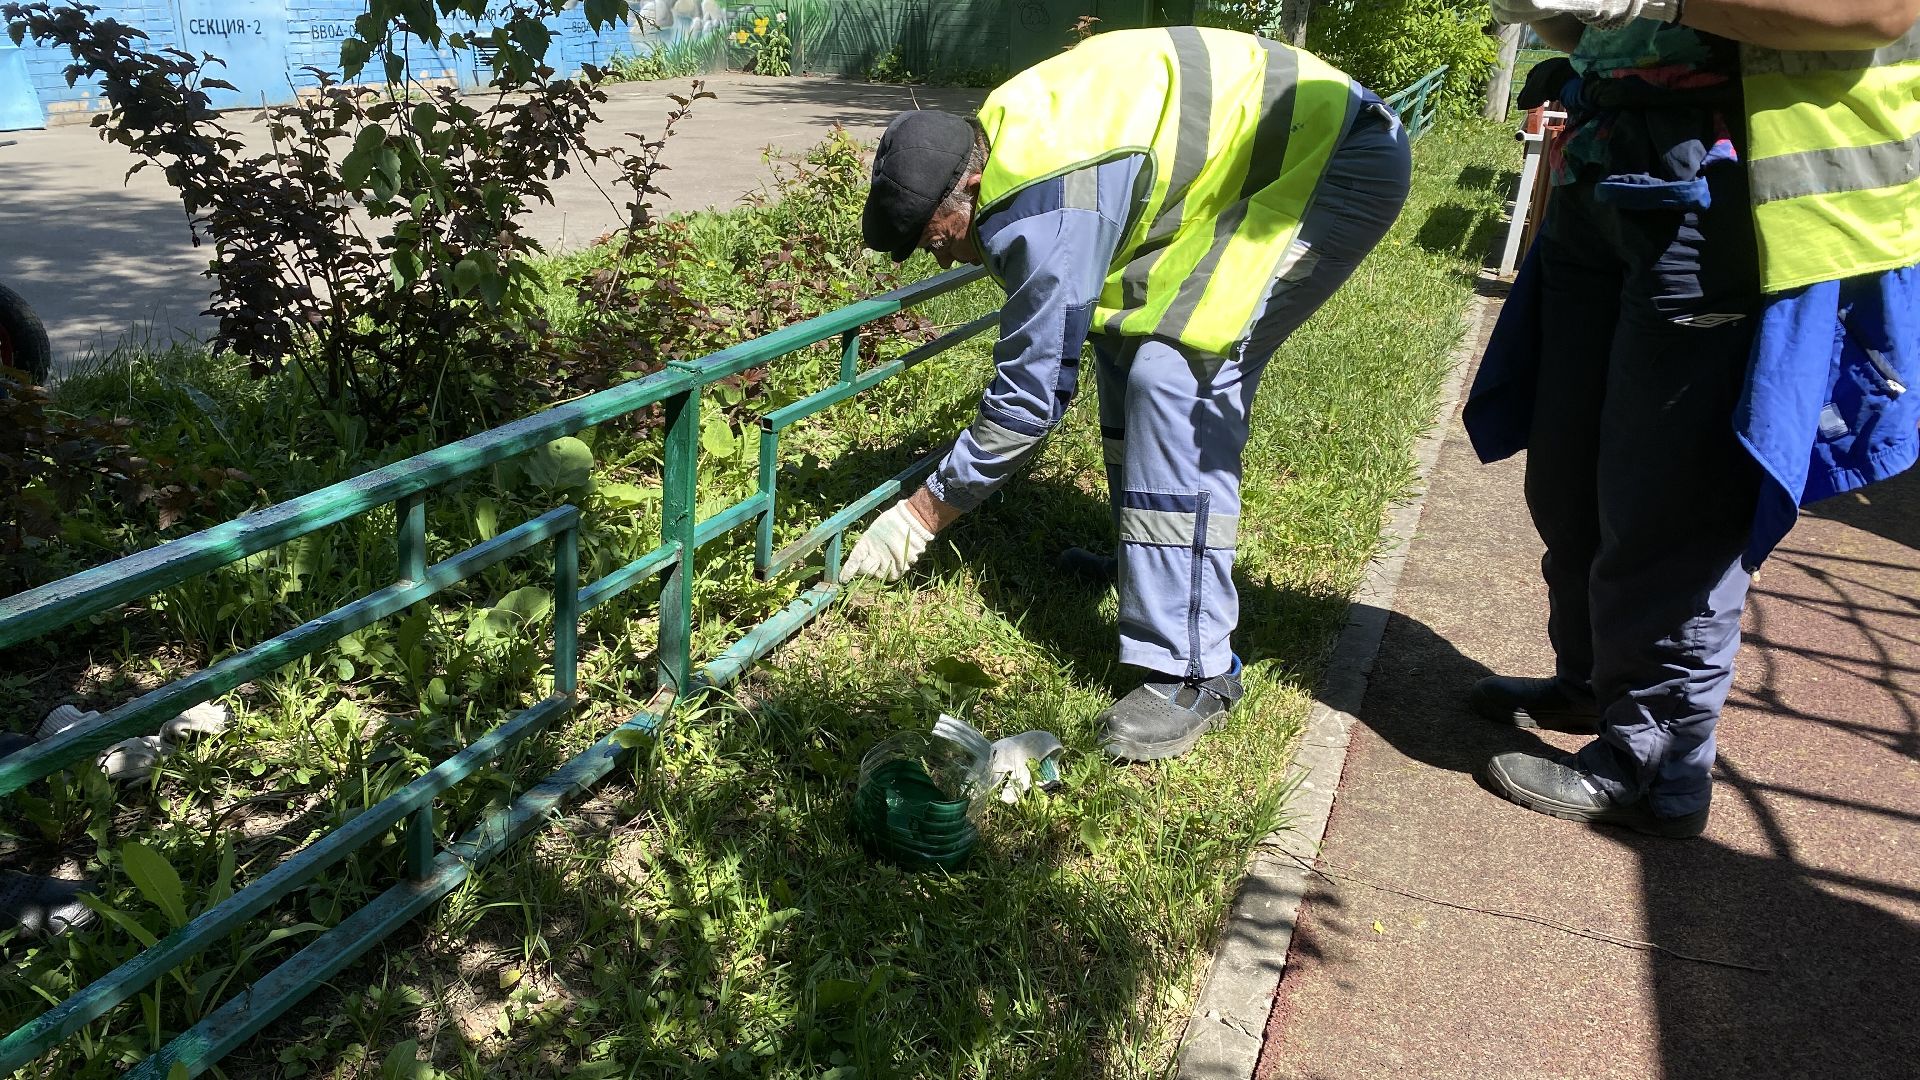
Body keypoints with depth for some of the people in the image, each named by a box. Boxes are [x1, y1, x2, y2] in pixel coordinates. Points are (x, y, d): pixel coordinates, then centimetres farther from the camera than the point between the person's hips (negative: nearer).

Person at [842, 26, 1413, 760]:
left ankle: (1194, 673, -17)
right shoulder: (1004, 131, 2)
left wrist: (921, 515, -10)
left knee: (1175, 375, -21)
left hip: (1340, 165, -10)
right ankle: (1144, 555, 29)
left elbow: (1032, 394, -20)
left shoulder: (1049, 211, -26)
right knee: (1126, 334, 12)